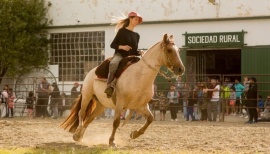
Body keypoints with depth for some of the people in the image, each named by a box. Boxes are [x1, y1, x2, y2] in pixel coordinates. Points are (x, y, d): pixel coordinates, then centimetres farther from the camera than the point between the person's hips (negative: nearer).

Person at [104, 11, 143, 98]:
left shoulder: (136, 35, 19)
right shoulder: (122, 31, 4)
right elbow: (112, 45, 2)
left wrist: (139, 53, -1)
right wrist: (121, 47, -15)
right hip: (120, 55, -5)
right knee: (114, 64, -40)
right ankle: (110, 86, -45)